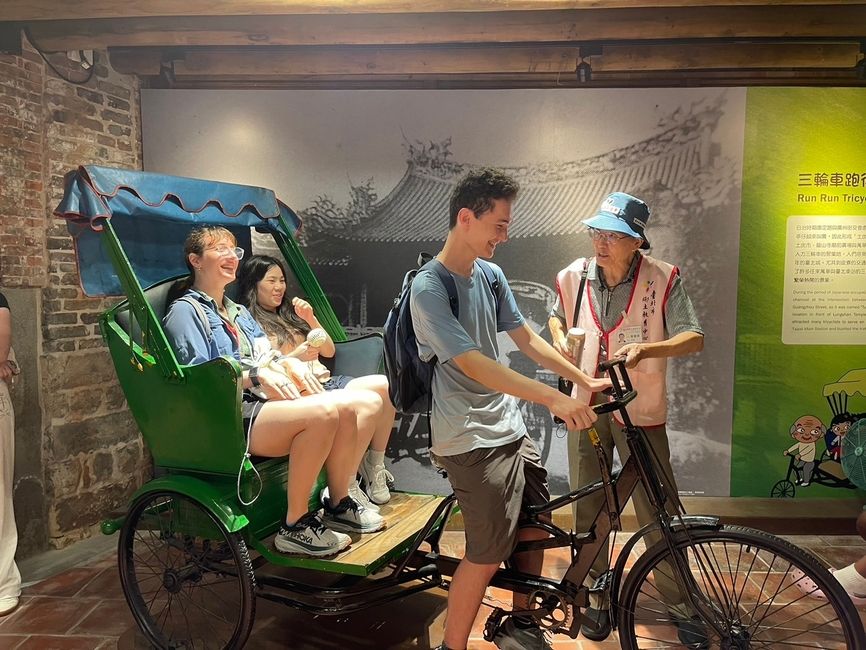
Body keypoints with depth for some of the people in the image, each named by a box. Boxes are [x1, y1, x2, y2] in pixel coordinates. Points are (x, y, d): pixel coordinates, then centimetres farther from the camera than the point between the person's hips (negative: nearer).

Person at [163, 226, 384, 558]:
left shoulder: (239, 312, 28)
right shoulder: (185, 311, 1)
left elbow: (268, 361, 22)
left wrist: (291, 364, -1)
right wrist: (256, 375, -21)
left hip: (262, 403, 8)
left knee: (345, 409, -15)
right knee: (323, 411, -30)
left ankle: (339, 504, 0)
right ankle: (295, 527, -20)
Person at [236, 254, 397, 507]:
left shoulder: (288, 314, 25)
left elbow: (329, 351, 20)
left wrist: (311, 318, 7)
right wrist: (294, 357, -20)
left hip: (323, 382, 7)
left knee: (385, 386, -18)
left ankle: (374, 466, -4)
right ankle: (349, 487, -21)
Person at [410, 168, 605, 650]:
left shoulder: (491, 275, 6)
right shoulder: (429, 289, -18)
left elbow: (526, 339, 11)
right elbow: (472, 364, -27)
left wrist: (586, 381, 8)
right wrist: (552, 398, -33)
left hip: (510, 427, 9)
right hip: (473, 441, -8)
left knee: (536, 526, 18)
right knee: (488, 556, -2)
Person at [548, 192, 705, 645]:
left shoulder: (662, 279, -12)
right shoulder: (574, 276, -3)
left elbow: (694, 337, -15)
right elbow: (557, 316, 18)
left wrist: (646, 349, -32)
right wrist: (559, 338, -4)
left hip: (640, 411, -3)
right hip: (585, 407, 3)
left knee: (658, 512, 4)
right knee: (588, 510, 12)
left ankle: (681, 603, 26)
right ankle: (597, 596, 32)